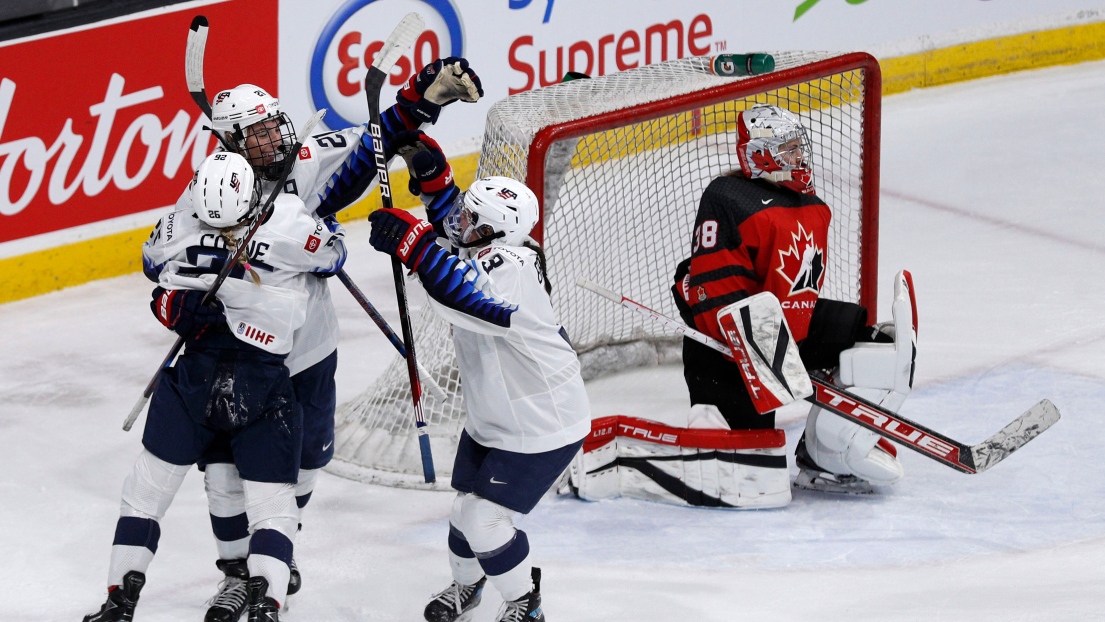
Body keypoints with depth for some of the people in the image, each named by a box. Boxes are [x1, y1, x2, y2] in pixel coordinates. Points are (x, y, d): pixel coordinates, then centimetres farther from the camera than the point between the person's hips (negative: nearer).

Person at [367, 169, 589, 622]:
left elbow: (465, 296, -50)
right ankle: (466, 585, 43)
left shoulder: (511, 270, -33)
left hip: (540, 428, -9)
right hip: (492, 419, 9)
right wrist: (432, 182, -2)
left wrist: (412, 243, -52)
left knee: (483, 518, -8)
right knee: (466, 507, 17)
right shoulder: (493, 250, -5)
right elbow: (452, 224, 16)